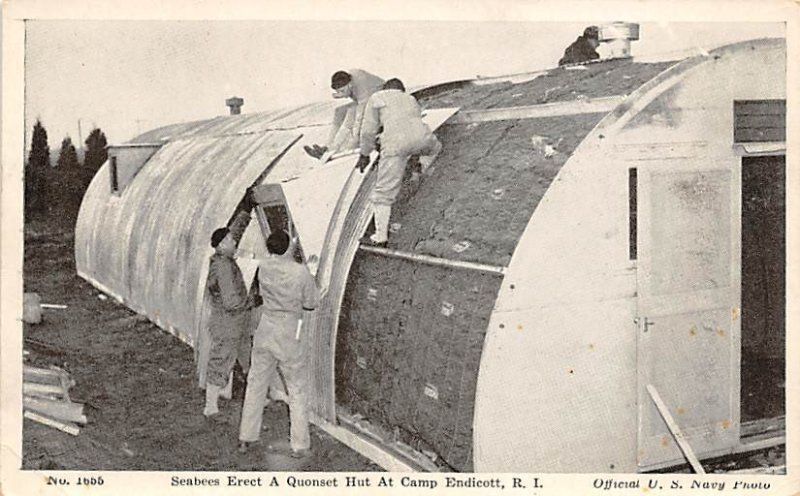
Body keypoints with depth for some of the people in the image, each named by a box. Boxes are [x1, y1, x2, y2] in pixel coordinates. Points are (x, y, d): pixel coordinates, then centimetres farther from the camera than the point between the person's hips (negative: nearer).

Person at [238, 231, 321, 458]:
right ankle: (299, 445, 16)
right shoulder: (300, 272, -16)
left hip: (266, 330, 4)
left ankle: (246, 439, 26)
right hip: (290, 335, -4)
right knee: (297, 390, 10)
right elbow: (311, 303, -6)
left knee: (256, 386, 16)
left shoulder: (263, 268, -5)